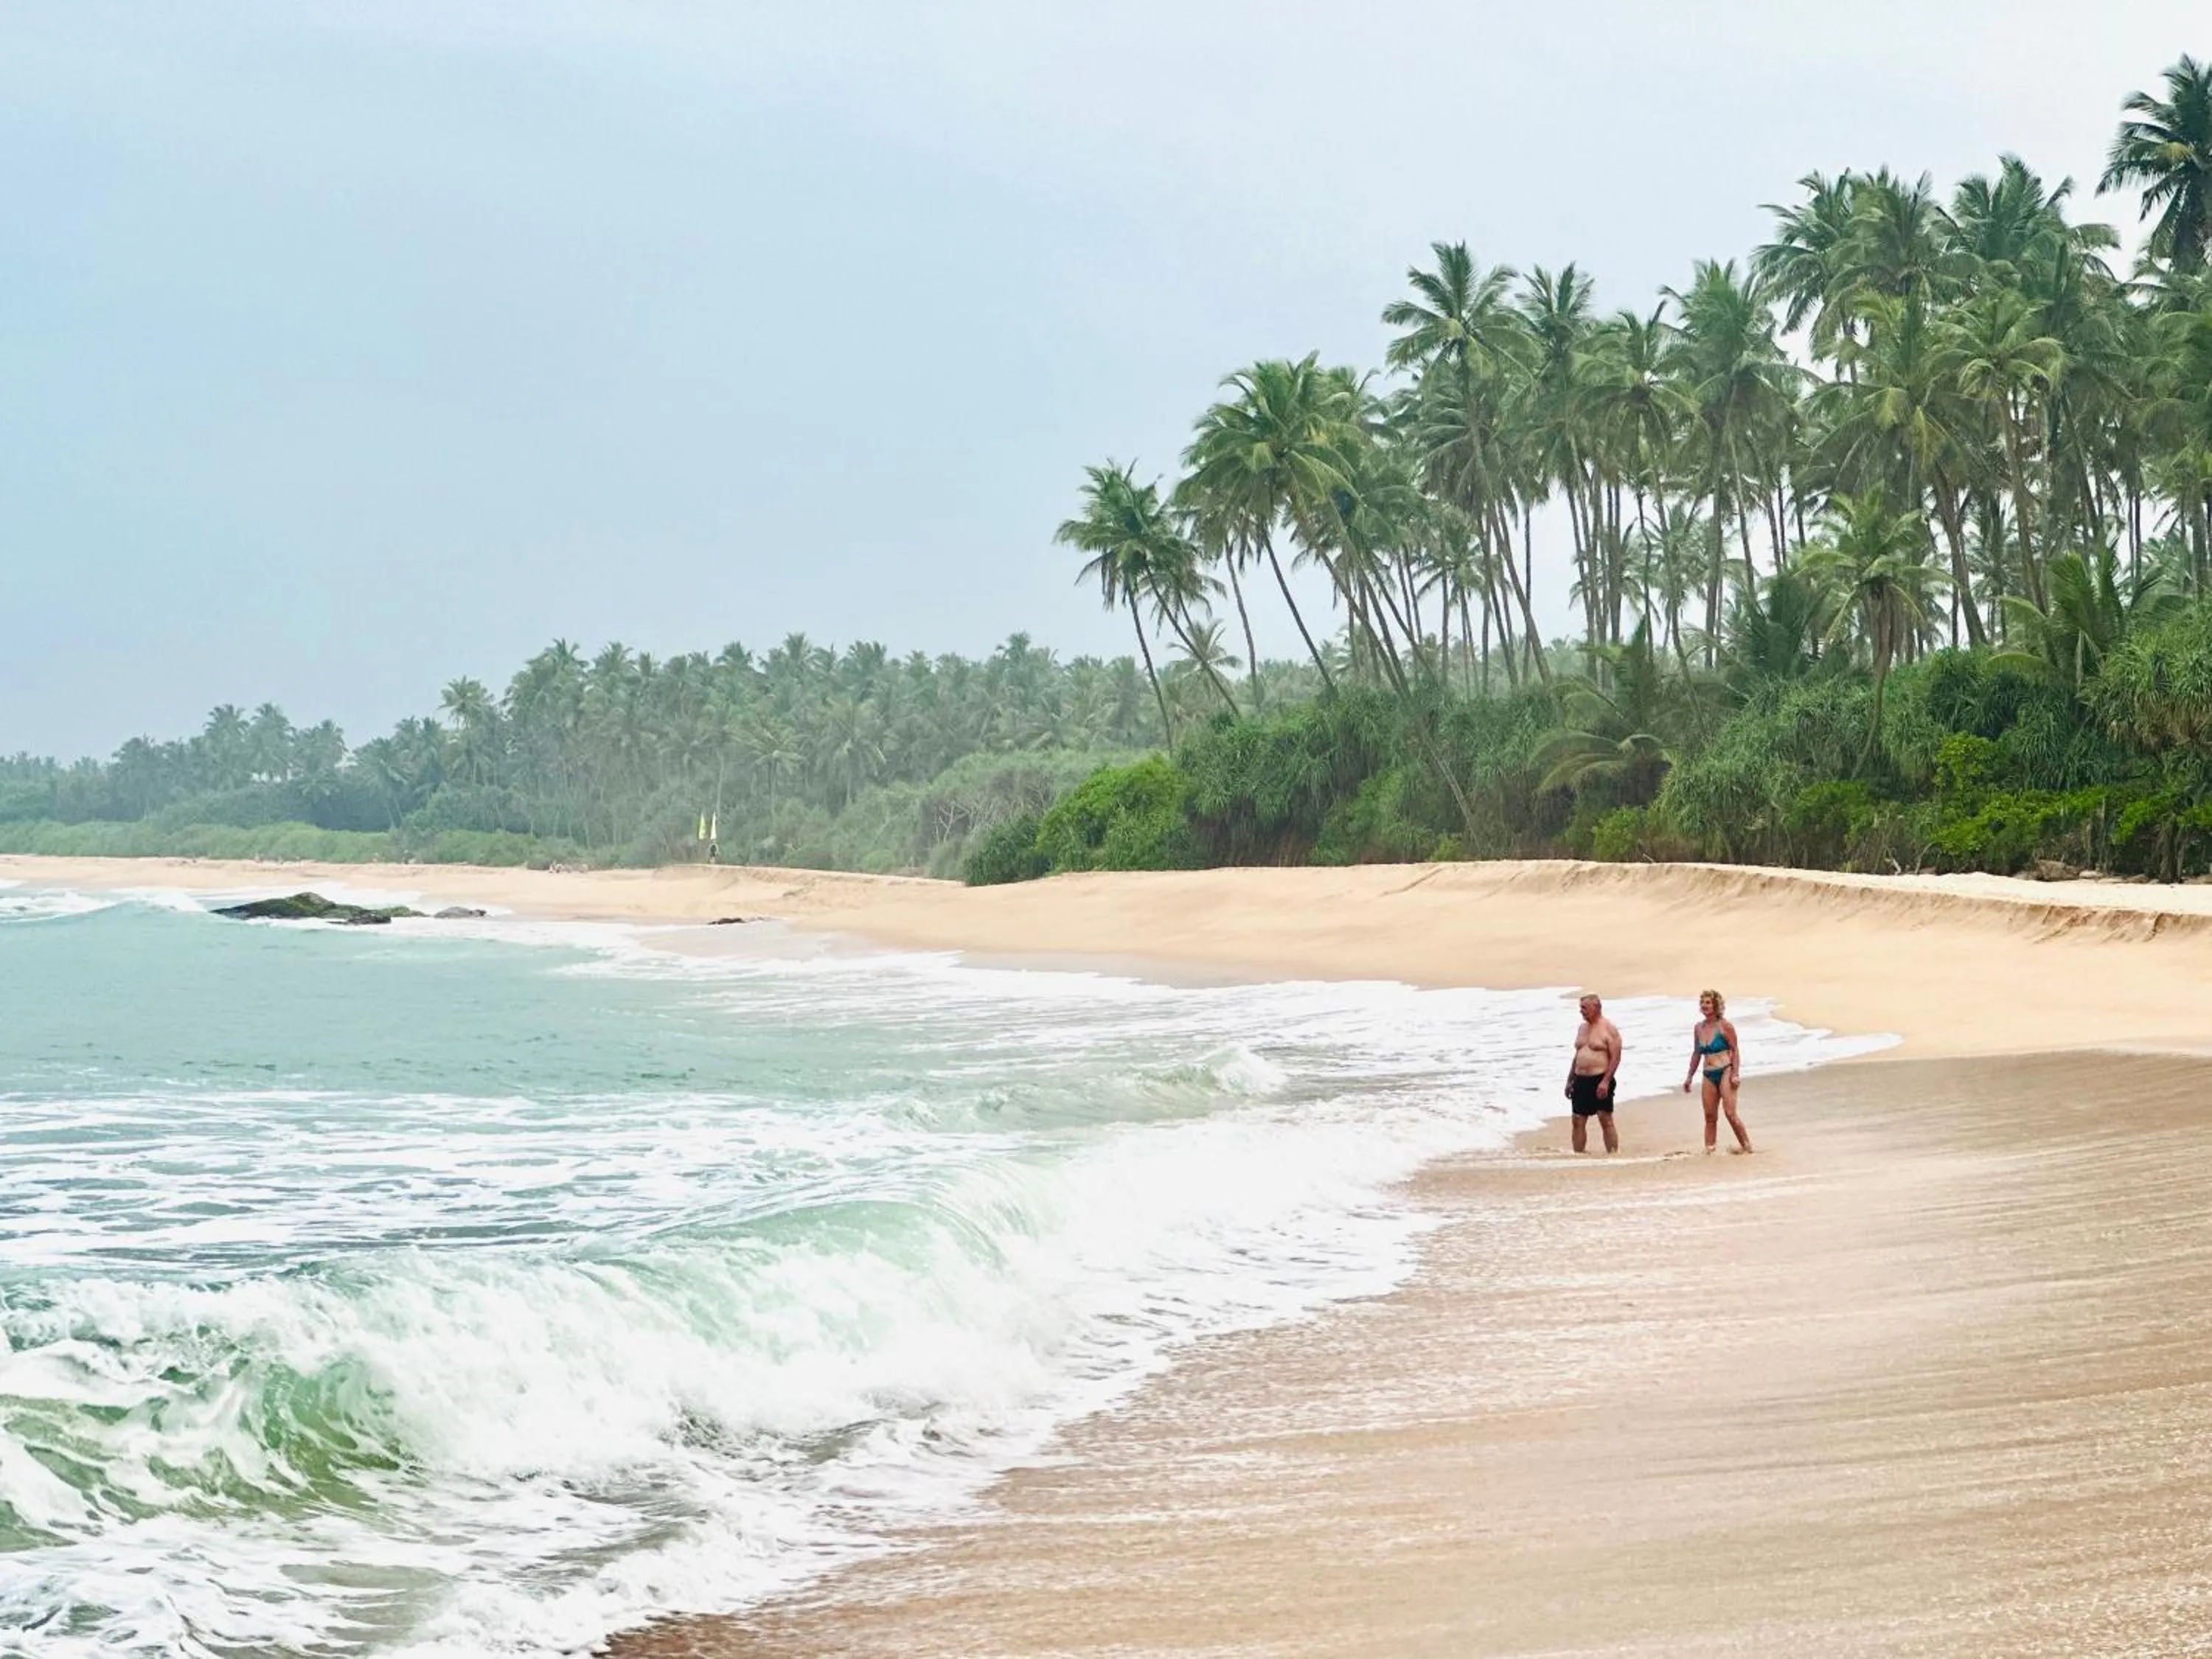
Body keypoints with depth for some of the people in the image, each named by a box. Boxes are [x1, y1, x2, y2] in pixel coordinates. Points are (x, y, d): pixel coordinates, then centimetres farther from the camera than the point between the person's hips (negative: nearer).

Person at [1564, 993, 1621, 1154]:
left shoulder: (1609, 1029, -7)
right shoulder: (1582, 1028, 16)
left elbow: (1616, 1058, -12)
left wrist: (1605, 1081, -20)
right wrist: (1570, 1080, 16)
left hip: (1600, 1080, -7)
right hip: (1581, 1080, 7)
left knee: (1606, 1121, -6)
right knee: (1578, 1121, 4)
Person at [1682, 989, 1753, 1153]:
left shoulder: (1725, 1026, -5)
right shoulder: (1698, 1028, 11)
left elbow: (1735, 1050, -5)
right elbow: (1696, 1054, 20)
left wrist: (1736, 1074, -13)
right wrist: (1689, 1077, 19)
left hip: (1725, 1072, -6)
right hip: (1709, 1075, 6)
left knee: (1730, 1113, -10)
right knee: (1710, 1116, 3)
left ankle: (1746, 1145, 2)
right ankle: (1709, 1148, 5)